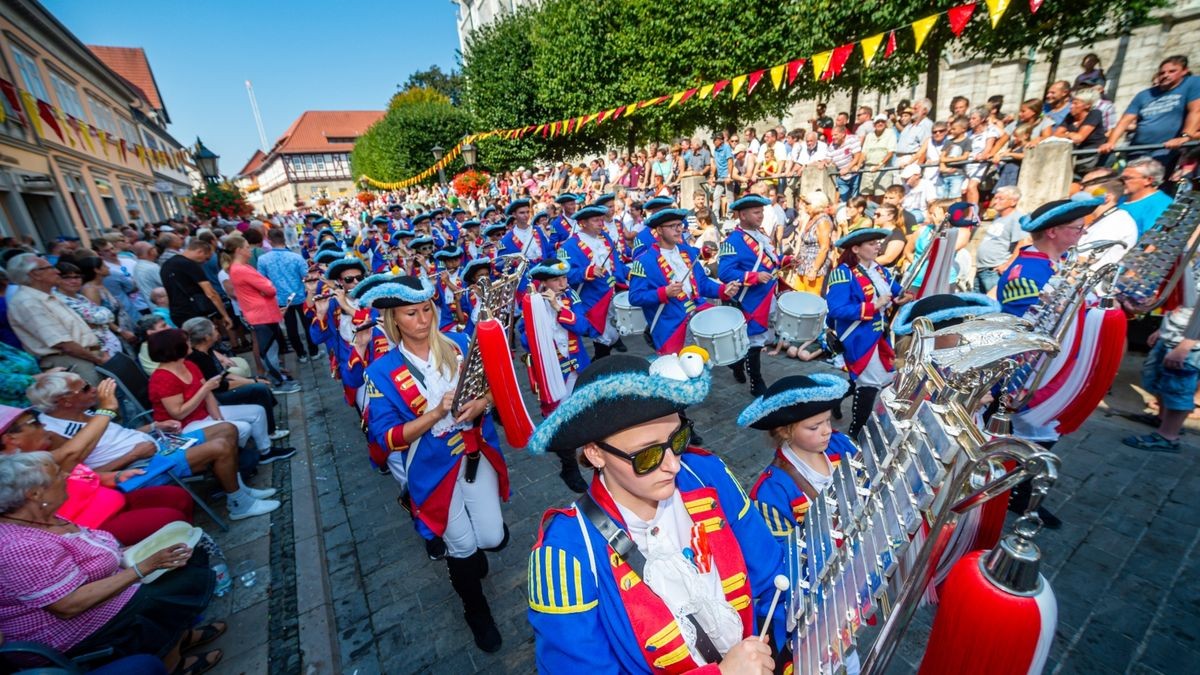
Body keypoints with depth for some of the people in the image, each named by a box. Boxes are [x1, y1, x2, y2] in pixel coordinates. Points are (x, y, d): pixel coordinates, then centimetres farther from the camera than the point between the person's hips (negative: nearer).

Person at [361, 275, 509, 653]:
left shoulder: (460, 345, -6)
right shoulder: (382, 371, -13)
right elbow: (386, 437, -15)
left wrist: (480, 403, -22)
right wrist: (436, 414, -29)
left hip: (477, 455, 3)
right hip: (433, 470, -2)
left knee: (493, 539, 6)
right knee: (463, 548, 10)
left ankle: (460, 546, 46)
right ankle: (476, 612, 42)